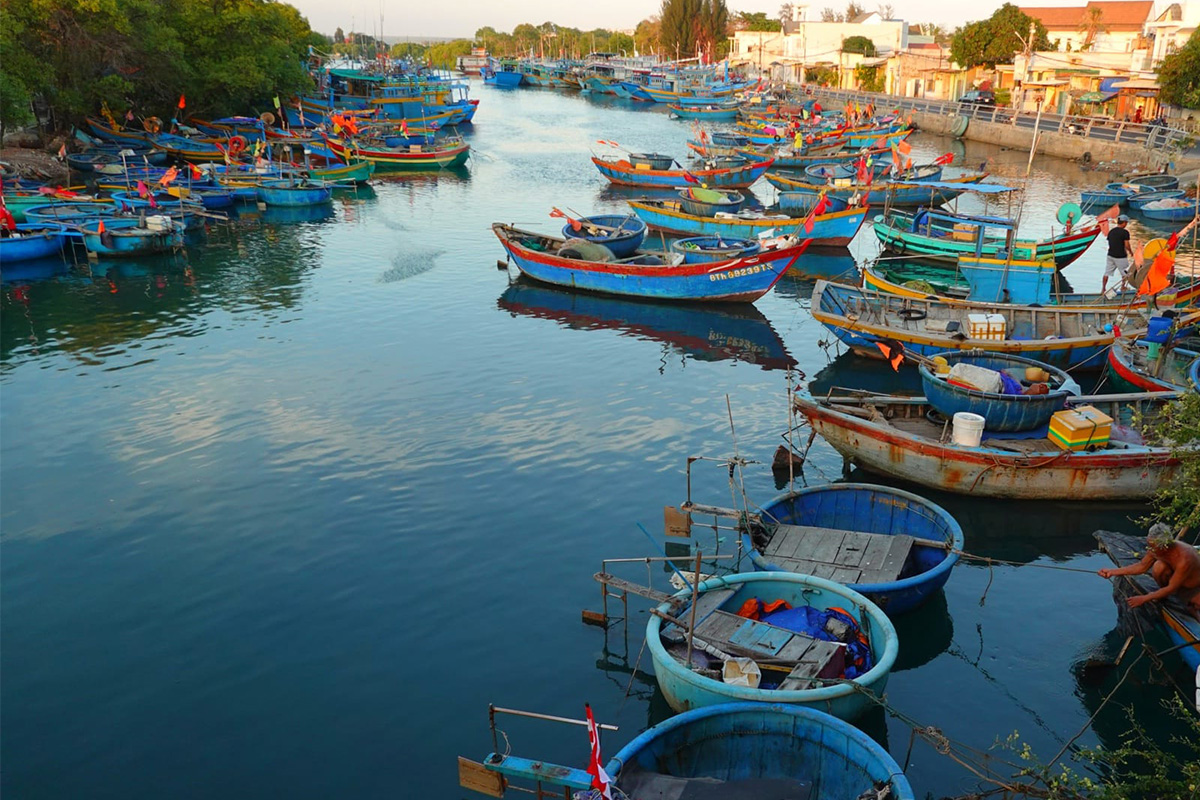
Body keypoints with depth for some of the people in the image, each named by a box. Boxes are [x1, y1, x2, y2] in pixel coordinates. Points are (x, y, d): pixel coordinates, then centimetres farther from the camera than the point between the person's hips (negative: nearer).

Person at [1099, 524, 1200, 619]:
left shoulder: (1184, 559, -38)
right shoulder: (1156, 548, -21)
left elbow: (1171, 588, -30)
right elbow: (1142, 566, -4)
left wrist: (1143, 599, -27)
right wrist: (1112, 571, -10)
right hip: (1174, 578, 4)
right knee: (1158, 567, -27)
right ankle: (1162, 596, -1)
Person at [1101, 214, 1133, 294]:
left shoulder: (1111, 232, 7)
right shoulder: (1125, 232, -12)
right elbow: (1127, 245, -14)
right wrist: (1131, 252, 5)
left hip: (1110, 255, 5)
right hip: (1120, 256, -5)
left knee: (1107, 273, 7)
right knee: (1124, 273, 13)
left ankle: (1103, 289, 4)